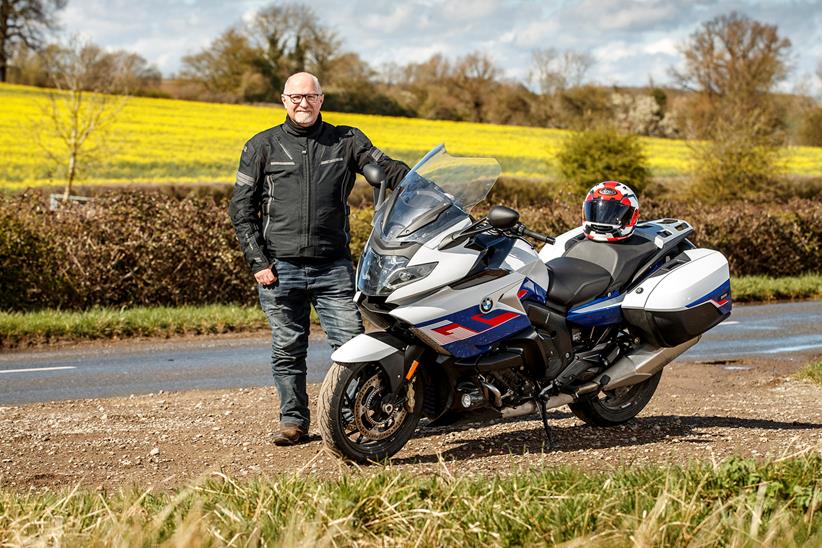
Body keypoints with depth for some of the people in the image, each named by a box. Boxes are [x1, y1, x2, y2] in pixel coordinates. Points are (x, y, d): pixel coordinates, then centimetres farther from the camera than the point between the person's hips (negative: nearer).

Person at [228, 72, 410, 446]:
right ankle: (293, 421, 17)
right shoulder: (262, 146, 7)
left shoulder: (346, 141, 9)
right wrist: (257, 261, -2)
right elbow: (241, 208, 7)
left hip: (333, 266, 0)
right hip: (280, 267, 0)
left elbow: (388, 169, 2)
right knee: (288, 350, 6)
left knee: (351, 342, -6)